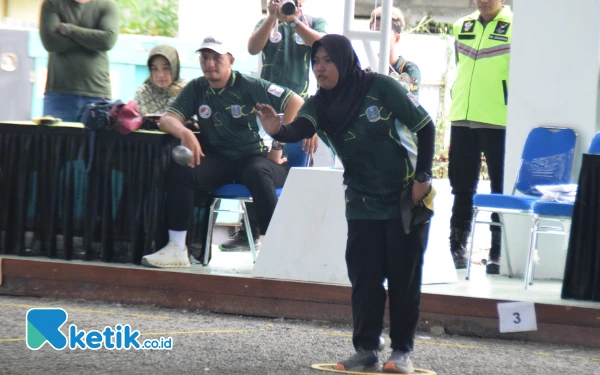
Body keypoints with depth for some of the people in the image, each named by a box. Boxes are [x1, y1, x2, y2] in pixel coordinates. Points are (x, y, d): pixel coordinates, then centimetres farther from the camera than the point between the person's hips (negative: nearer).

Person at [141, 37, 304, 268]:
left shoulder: (250, 87, -5)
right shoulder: (197, 89, 9)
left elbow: (296, 103, -10)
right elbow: (167, 118, 1)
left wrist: (278, 146, -13)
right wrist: (184, 132, -22)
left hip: (254, 157, -3)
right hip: (217, 160, 4)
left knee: (258, 173, -38)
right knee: (181, 169, -25)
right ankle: (176, 248, -24)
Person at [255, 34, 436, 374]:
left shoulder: (381, 88, -16)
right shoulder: (320, 104, -6)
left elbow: (425, 126, -9)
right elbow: (301, 130, -27)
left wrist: (423, 177, -12)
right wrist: (279, 130, -50)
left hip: (407, 197, -3)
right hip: (363, 204, 3)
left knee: (404, 277, 2)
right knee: (365, 278, 0)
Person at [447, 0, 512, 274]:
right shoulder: (462, 27, 12)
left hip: (499, 122, -5)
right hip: (462, 120, 5)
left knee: (501, 190, 0)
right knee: (462, 188, 11)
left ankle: (499, 252, 5)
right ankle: (457, 246, 18)